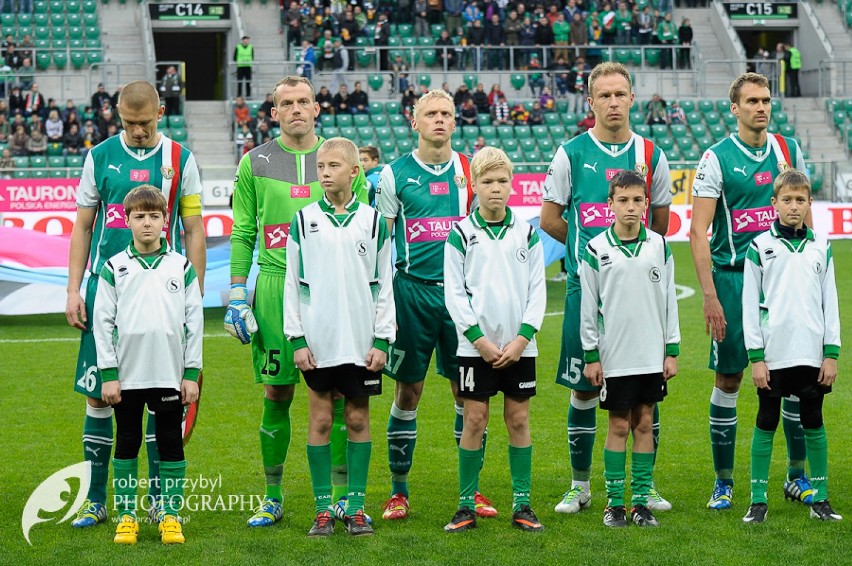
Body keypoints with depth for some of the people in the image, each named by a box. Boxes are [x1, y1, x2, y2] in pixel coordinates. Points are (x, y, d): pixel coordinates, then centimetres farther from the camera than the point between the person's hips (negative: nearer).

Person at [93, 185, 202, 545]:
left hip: (170, 376, 0)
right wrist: (108, 375, -4)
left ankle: (171, 516, 12)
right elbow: (103, 323, 1)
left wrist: (191, 373, 0)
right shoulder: (114, 268, 2)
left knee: (171, 444, 5)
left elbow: (194, 323, 5)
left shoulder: (182, 267, 4)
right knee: (126, 444, 7)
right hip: (126, 377, 0)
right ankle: (126, 516, 15)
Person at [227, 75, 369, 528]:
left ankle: (343, 496, 9)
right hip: (276, 285, 0)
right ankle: (272, 498, 12)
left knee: (338, 394, 0)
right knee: (277, 394, 3)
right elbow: (243, 234, 8)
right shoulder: (254, 163, 7)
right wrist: (237, 295, 1)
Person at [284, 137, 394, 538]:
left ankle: (356, 506, 11)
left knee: (358, 420, 4)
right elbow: (292, 283, 4)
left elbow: (384, 285, 5)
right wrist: (297, 339, -2)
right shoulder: (304, 220, 3)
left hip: (361, 342, 0)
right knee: (320, 420, 3)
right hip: (318, 341, 0)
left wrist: (382, 340, -1)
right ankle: (323, 508, 8)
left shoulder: (373, 221, 3)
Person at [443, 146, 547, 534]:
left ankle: (522, 504, 12)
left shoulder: (526, 234, 5)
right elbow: (454, 294, -3)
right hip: (475, 346, -2)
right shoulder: (461, 235, -1)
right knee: (474, 421, 0)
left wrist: (522, 338, -7)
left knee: (519, 420, 5)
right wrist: (479, 339, -10)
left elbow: (537, 291, 4)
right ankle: (466, 505, 7)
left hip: (519, 346, 2)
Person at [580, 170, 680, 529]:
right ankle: (614, 503, 9)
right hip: (614, 357, -2)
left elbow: (669, 301, 8)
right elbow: (588, 307, -1)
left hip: (652, 356, 2)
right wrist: (590, 356, -3)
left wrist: (672, 350, 5)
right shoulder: (596, 250, -3)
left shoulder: (659, 246, 4)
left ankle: (641, 502, 12)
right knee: (618, 425, 2)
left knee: (645, 423, 7)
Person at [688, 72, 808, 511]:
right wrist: (709, 295, -15)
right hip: (734, 277, -3)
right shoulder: (717, 158, -5)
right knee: (728, 379, 1)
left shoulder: (789, 150, 8)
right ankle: (723, 482, 11)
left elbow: (803, 216, 16)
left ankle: (797, 475, 17)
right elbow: (698, 231, -9)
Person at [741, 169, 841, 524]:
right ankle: (758, 501, 8)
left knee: (814, 424, 8)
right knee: (766, 425, 4)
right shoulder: (760, 247, -1)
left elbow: (830, 302, 9)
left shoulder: (820, 247, 7)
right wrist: (755, 357, -6)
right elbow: (749, 305, -2)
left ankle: (819, 498, 15)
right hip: (773, 356, -2)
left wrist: (832, 353, 3)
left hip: (812, 356, 2)